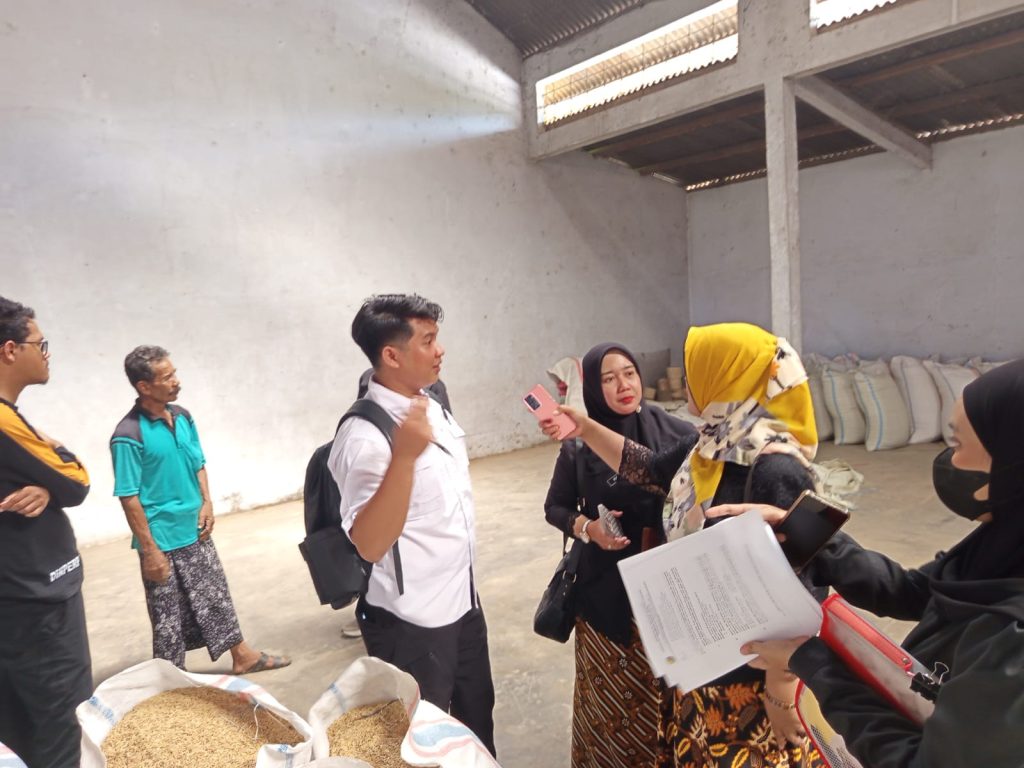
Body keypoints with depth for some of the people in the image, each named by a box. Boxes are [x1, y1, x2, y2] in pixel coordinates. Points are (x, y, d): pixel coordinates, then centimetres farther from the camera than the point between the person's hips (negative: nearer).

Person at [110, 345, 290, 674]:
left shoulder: (182, 417, 1)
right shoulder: (129, 436, -20)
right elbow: (129, 498, -17)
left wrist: (206, 503, -1)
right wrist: (150, 550, -16)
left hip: (196, 532, 6)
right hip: (162, 540, -6)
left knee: (216, 596, 17)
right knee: (169, 616, 10)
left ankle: (242, 655, 30)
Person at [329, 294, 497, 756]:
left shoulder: (431, 406, 1)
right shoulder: (366, 436, -25)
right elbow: (370, 544, -33)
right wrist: (404, 455, -43)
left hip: (462, 600, 8)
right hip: (412, 622, -7)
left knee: (477, 718, 25)